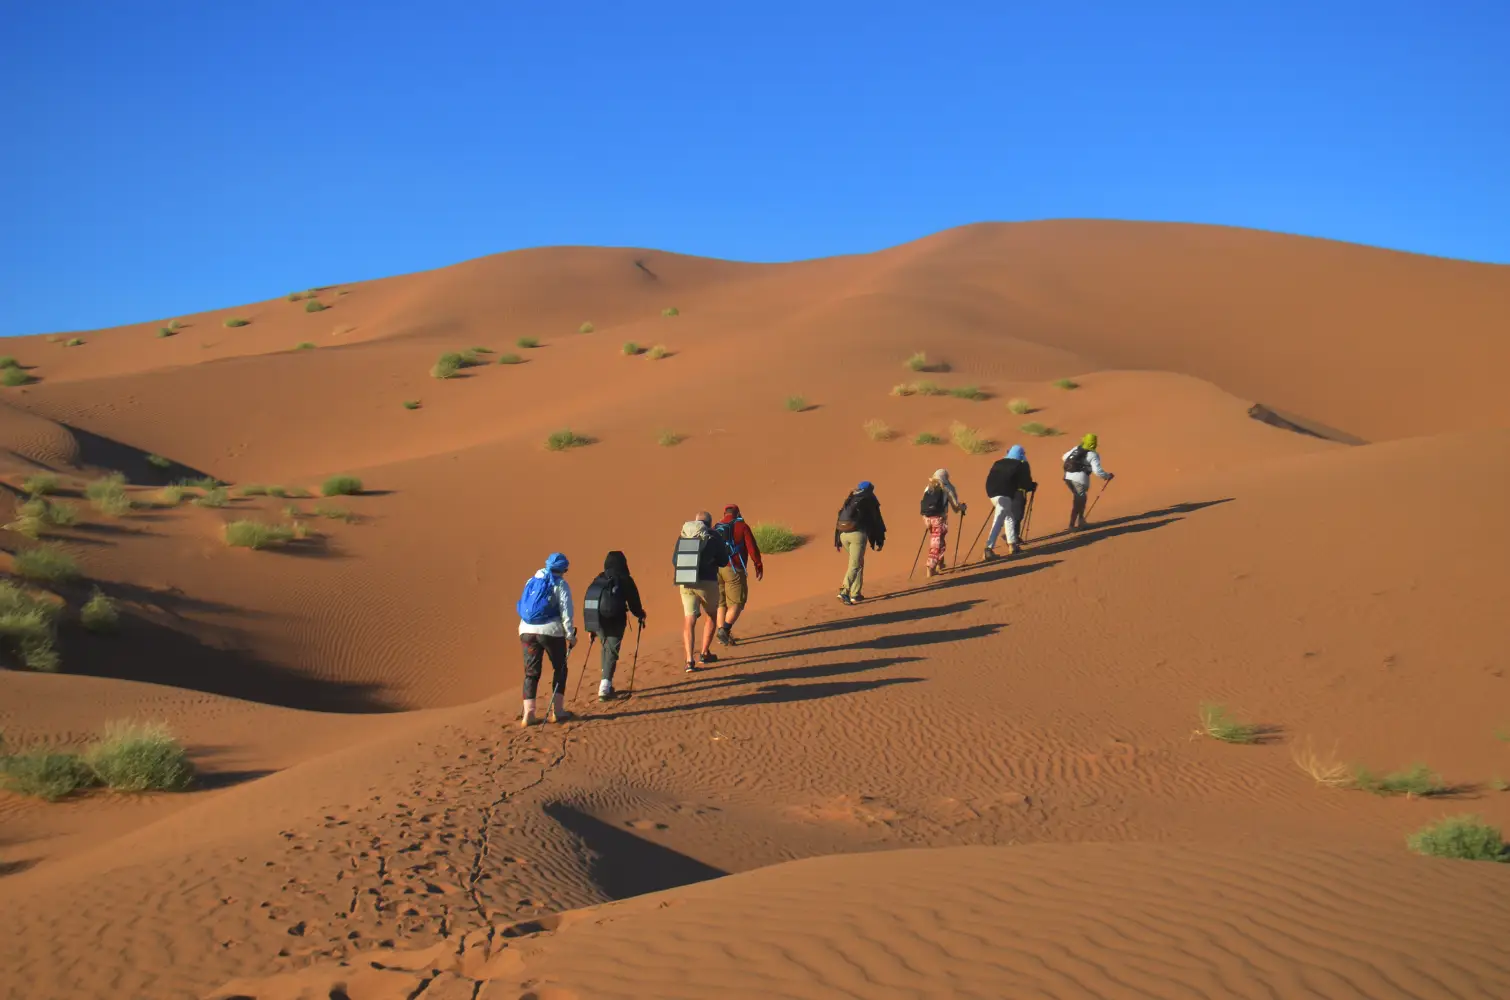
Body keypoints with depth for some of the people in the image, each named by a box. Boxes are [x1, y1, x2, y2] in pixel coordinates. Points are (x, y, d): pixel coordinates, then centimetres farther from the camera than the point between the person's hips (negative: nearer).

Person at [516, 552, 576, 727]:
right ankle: (557, 711, 10)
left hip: (527, 631, 4)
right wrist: (571, 636, -5)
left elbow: (523, 608, 19)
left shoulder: (531, 582, 17)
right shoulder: (560, 584, 0)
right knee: (559, 669, 13)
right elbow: (566, 612, -7)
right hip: (551, 631, -4)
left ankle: (528, 714, -2)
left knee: (531, 673, 8)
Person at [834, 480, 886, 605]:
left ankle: (855, 594, 17)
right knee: (855, 565, -3)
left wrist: (837, 542, 22)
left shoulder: (850, 499, 24)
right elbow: (876, 520, 6)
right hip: (858, 534, -6)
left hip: (843, 534, 6)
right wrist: (880, 541, 9)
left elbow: (839, 519, 21)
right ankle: (844, 592, -17)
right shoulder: (869, 499, 9)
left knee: (857, 562, 19)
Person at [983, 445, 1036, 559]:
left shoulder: (998, 463, 17)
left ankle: (1012, 545, 27)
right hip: (1005, 495, -6)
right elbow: (1024, 483, 1)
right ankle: (989, 549, -17)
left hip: (993, 493, 7)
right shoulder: (1019, 466, 1)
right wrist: (1033, 485, 20)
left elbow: (989, 480, 15)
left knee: (1009, 518, 24)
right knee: (998, 522, -9)